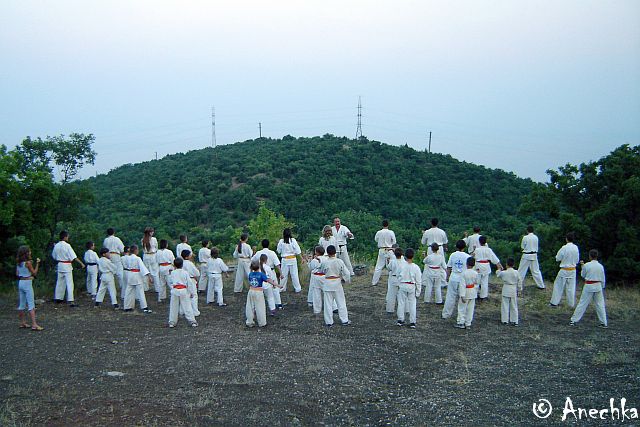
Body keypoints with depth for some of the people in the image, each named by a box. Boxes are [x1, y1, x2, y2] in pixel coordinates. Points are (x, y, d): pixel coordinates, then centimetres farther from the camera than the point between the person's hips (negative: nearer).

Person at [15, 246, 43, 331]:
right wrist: (37, 263, -4)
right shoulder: (28, 263, -16)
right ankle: (34, 324, -10)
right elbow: (34, 273, -9)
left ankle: (22, 323, 23)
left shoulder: (18, 263, 5)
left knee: (22, 304, 14)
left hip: (20, 283, 8)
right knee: (31, 304, -7)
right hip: (27, 283, -8)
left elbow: (17, 274, 12)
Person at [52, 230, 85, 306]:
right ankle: (71, 300, -9)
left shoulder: (56, 246, 1)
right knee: (69, 283, -5)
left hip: (60, 265, 6)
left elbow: (54, 256, 13)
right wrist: (81, 263, -16)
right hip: (67, 266, -6)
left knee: (60, 282, 19)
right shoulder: (67, 245, -16)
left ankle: (58, 298, 28)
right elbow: (74, 257, -19)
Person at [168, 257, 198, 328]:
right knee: (187, 307, 4)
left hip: (175, 291, 1)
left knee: (173, 307, 11)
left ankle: (172, 322, 17)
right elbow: (189, 283, -1)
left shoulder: (172, 273, 0)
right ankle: (192, 321, 6)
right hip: (184, 291, -1)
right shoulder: (185, 273, -3)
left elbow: (170, 282, 12)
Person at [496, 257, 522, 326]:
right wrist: (519, 289, 14)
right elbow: (519, 282, 1)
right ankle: (514, 321, 17)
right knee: (514, 306, 12)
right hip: (514, 290, 2)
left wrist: (499, 269, 29)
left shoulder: (503, 273, -14)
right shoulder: (516, 273, -8)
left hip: (506, 291, -2)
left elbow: (498, 274, 7)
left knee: (505, 306, 7)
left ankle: (505, 320, 12)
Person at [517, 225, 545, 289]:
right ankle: (541, 285, 17)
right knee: (536, 270, 13)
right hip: (534, 255, 4)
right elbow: (536, 246, 10)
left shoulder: (525, 237, -14)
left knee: (521, 270, 5)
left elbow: (522, 246, -4)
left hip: (526, 255, -4)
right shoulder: (536, 237, -1)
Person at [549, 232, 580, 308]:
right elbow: (577, 260, 6)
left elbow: (557, 258, -9)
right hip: (573, 270, 4)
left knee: (558, 286, 8)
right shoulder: (576, 248, -4)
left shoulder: (564, 248, -19)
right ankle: (572, 304, 20)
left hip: (564, 270, -4)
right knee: (571, 287, 13)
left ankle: (554, 302, 13)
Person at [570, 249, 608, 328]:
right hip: (598, 286, 3)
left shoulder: (586, 265, -11)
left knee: (582, 304, 2)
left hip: (588, 286, -2)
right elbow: (602, 279, 5)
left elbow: (583, 275, 4)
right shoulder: (600, 266, -2)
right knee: (600, 304, 12)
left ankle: (574, 320, 6)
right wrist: (602, 288, 18)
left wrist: (582, 266, 15)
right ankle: (604, 323, 16)